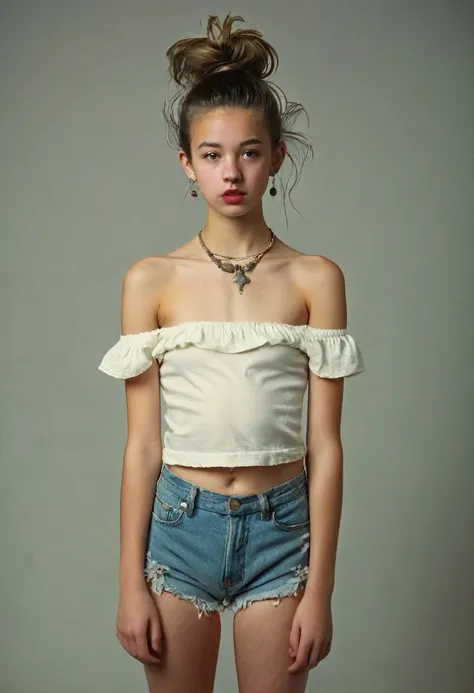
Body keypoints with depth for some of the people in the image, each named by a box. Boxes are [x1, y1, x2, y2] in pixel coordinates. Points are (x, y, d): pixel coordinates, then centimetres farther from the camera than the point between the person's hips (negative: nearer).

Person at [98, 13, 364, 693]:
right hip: (180, 522, 1)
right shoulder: (151, 280, -2)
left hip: (279, 523, 0)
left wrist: (319, 587, -5)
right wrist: (131, 582, -2)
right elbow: (143, 442, -1)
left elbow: (324, 444, -3)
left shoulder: (315, 279, -3)